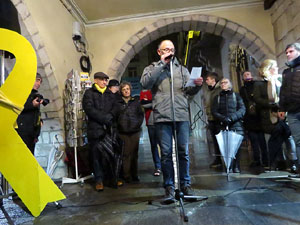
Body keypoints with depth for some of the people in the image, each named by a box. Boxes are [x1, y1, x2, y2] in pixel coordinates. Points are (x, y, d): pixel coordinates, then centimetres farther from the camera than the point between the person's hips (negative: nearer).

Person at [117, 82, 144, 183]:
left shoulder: (136, 102, 12)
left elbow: (141, 114, 12)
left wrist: (138, 123, -1)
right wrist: (119, 125, -6)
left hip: (135, 131, 2)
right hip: (123, 132, -2)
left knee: (135, 153, 7)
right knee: (126, 154, -2)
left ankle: (134, 175, 17)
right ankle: (127, 176, 7)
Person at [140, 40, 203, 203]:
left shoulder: (181, 69, 19)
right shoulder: (152, 68, 13)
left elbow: (189, 91, 12)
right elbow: (145, 83, -9)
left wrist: (197, 85, -11)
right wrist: (161, 64, -6)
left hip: (181, 116, 2)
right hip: (162, 117, -2)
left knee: (184, 152, 6)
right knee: (166, 153, 1)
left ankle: (185, 185, 20)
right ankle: (169, 188, 13)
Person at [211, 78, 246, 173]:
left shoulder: (236, 95, 14)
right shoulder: (217, 97, 18)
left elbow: (242, 109, 1)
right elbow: (214, 111, 6)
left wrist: (231, 118, -15)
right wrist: (223, 118, -13)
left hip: (236, 126, -1)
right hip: (223, 126, 1)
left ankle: (236, 166, 4)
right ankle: (229, 167, -3)